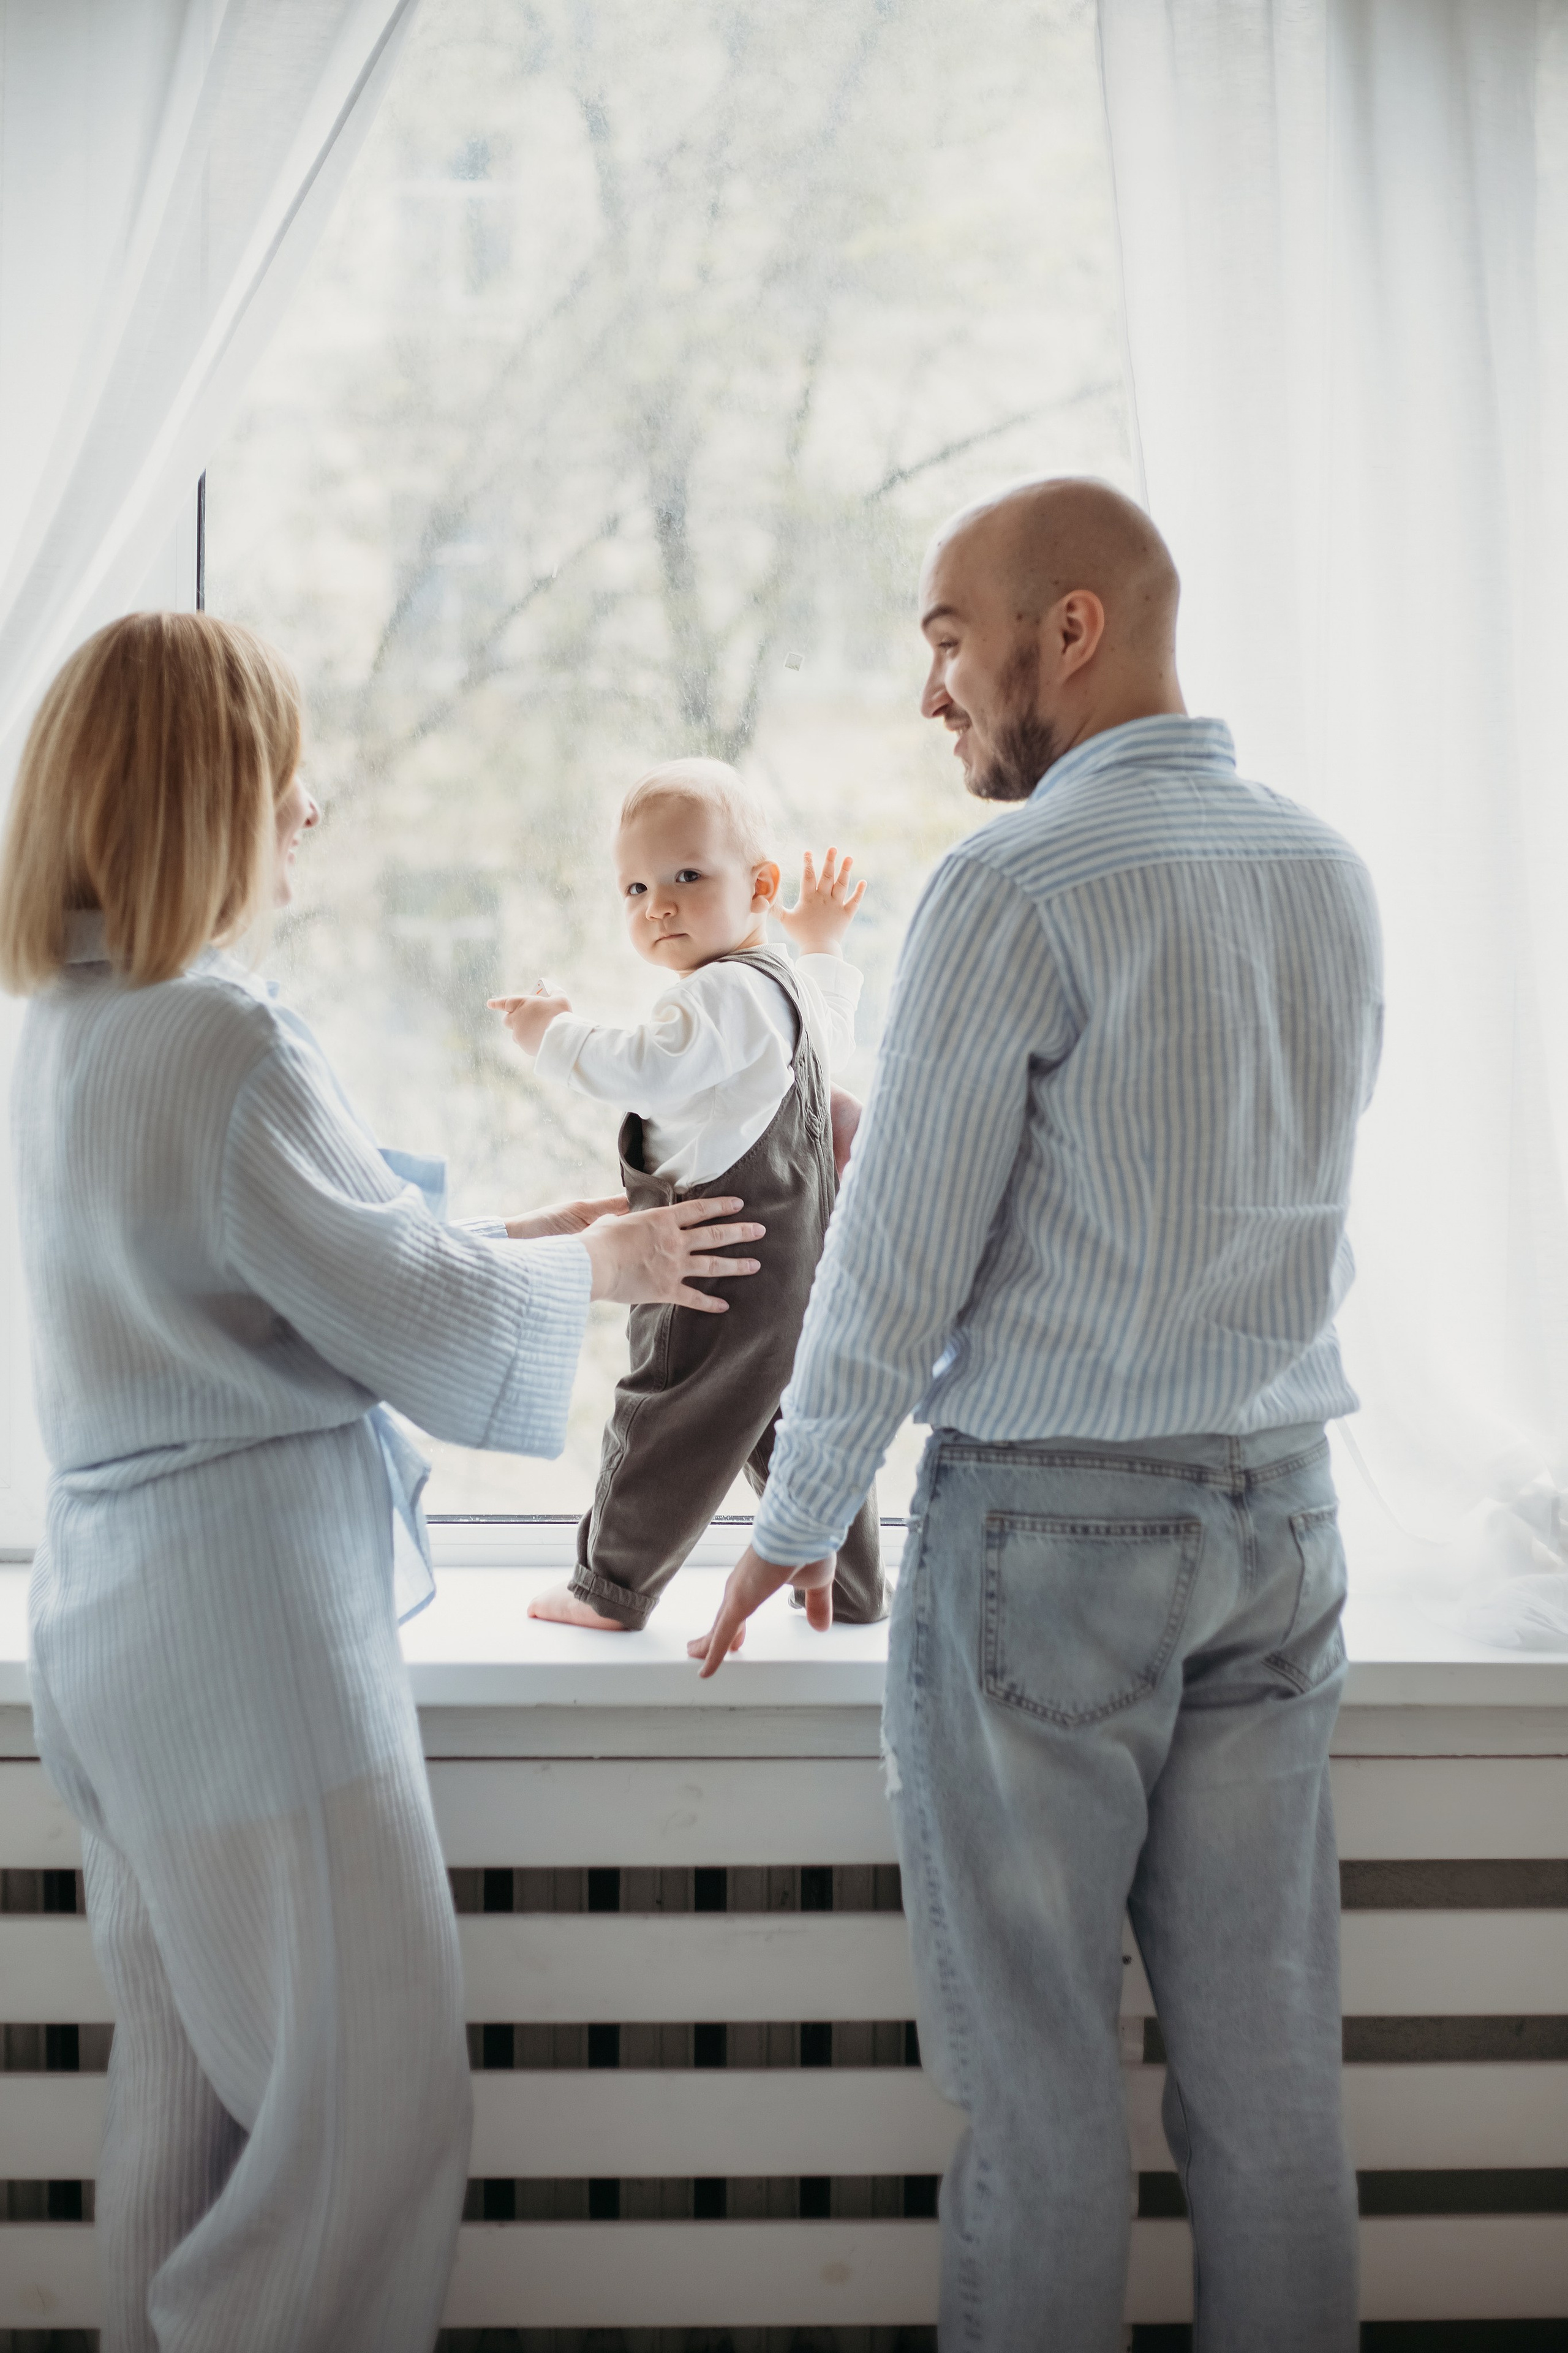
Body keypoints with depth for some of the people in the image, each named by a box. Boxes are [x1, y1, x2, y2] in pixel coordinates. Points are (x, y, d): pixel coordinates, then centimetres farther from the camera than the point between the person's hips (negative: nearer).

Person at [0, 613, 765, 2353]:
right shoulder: (227, 1044, -20)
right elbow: (419, 1321, -13)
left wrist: (518, 1238, 14)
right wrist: (595, 1267, 5)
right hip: (251, 1620, -10)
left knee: (186, 2090, 19)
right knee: (373, 2106, 2)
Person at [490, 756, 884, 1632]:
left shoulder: (727, 993, -18)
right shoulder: (791, 983, 14)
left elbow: (643, 1070, -31)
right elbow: (835, 1029, 37)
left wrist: (557, 1034, -17)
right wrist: (824, 943, 49)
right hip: (799, 1256, 10)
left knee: (664, 1419, 1)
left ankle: (611, 1587, 12)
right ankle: (854, 1588, 24)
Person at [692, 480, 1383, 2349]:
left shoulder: (1015, 884, -14)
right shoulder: (1330, 878, 8)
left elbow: (899, 1268, -13)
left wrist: (795, 1525, 0)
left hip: (1042, 1520, -6)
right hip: (1278, 1506, 7)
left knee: (1036, 2059, 5)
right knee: (1264, 2040, 13)